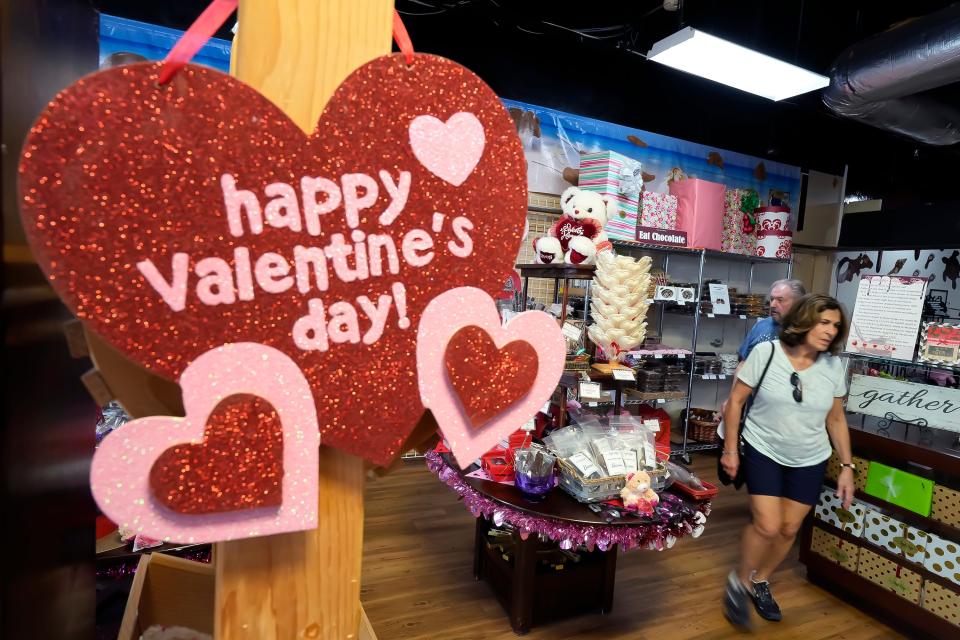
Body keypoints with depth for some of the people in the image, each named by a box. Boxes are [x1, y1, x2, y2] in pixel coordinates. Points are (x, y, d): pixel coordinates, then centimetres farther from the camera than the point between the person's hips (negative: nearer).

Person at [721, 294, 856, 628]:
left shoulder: (833, 366, -5)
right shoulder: (765, 352, -16)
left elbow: (836, 419, 6)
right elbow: (735, 400, -10)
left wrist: (847, 466, 4)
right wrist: (730, 449, -10)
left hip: (810, 461, 4)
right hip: (763, 451, -4)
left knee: (789, 529, 11)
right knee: (767, 526, -11)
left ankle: (760, 582, 36)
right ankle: (739, 582, 17)